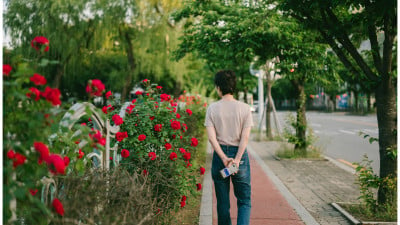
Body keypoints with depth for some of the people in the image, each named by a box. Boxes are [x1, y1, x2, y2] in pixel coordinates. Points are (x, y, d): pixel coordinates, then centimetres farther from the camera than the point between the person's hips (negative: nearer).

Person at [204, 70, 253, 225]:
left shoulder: (212, 108, -3)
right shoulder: (244, 108, -3)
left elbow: (211, 137, -10)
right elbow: (245, 137, -10)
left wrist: (224, 158, -11)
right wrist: (237, 159, -12)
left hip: (220, 154, 1)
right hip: (239, 153, 0)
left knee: (222, 201, 12)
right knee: (244, 200, 7)